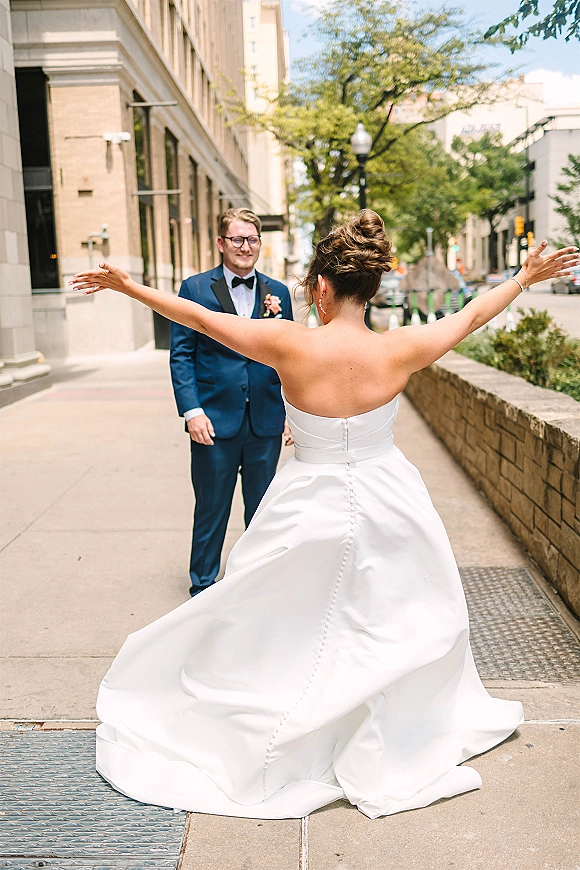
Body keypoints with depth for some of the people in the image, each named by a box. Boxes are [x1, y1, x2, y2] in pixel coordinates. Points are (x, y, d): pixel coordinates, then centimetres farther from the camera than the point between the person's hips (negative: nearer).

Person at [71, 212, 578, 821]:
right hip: (386, 503, 2)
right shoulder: (400, 351, -15)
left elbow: (199, 318, -10)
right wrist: (526, 276, 19)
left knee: (283, 633, 18)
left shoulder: (290, 346, -20)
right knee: (400, 620, 24)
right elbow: (472, 315, 2)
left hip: (310, 509, -1)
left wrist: (127, 286, 4)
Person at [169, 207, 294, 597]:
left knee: (262, 510, 14)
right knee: (211, 510, 8)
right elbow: (181, 355, -3)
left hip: (266, 421, 3)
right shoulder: (195, 288, -1)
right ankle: (203, 586, 25)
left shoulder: (277, 292, 8)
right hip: (215, 419, -3)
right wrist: (192, 410, -13)